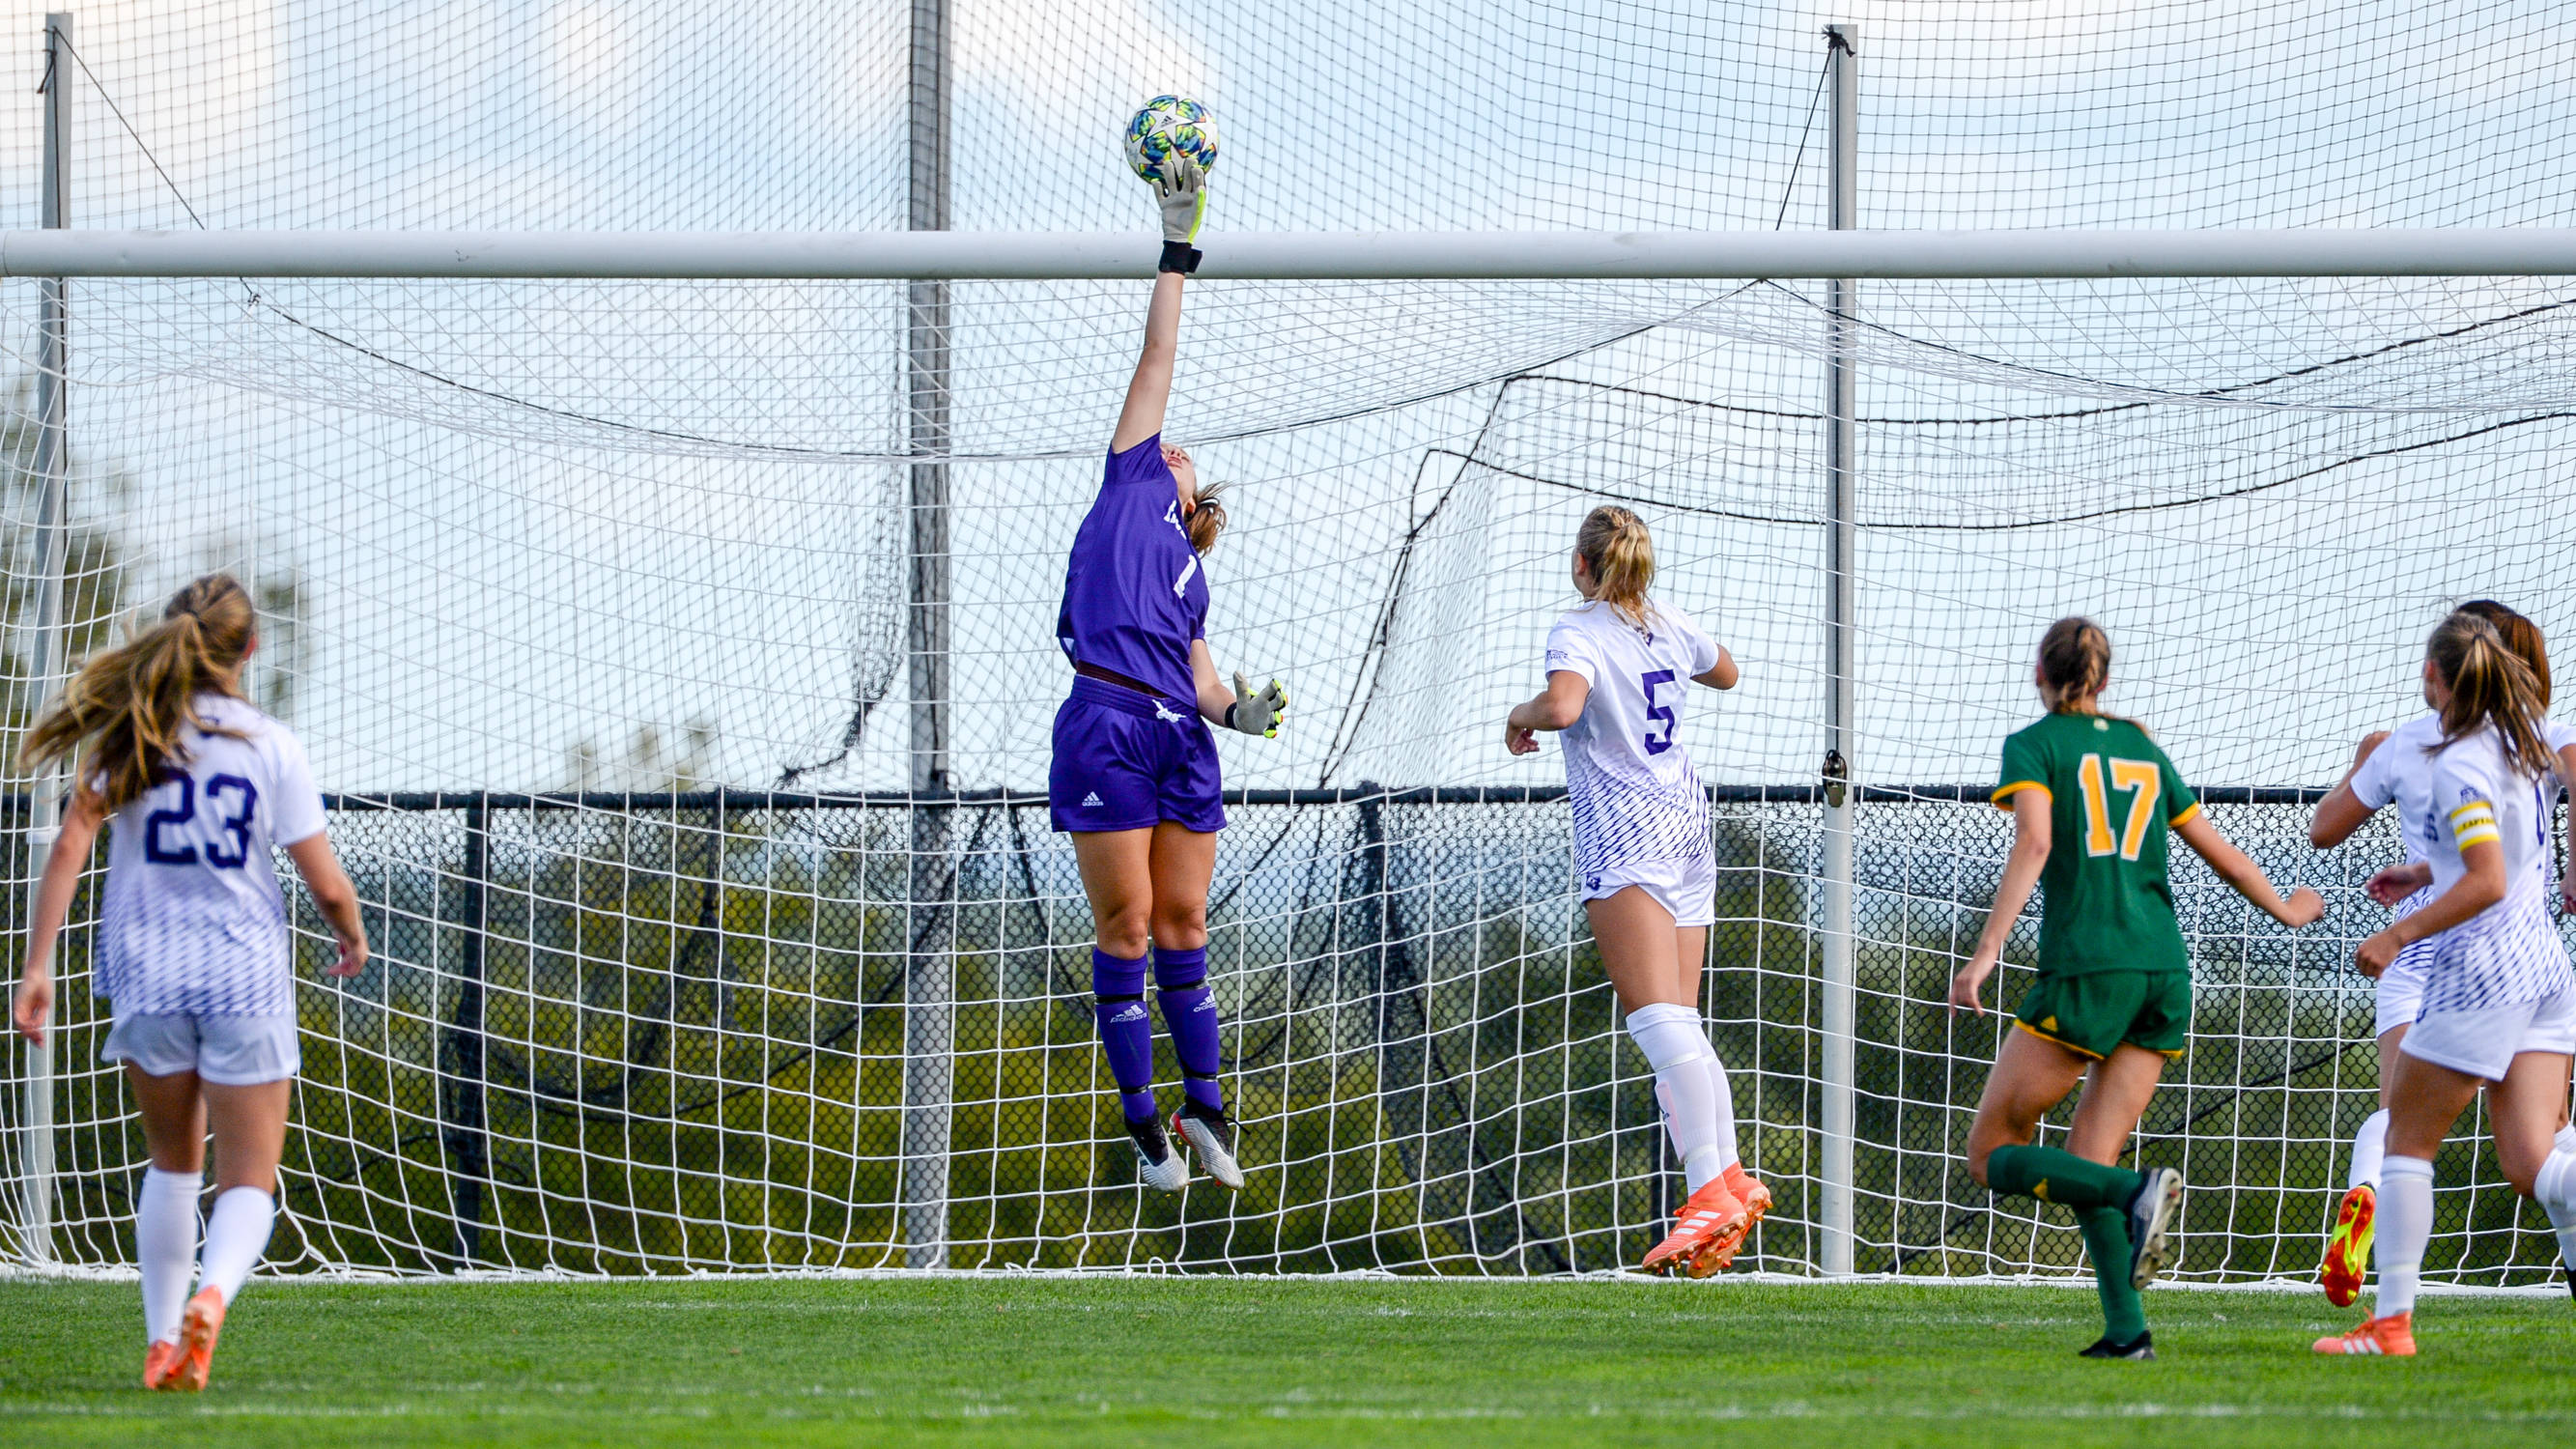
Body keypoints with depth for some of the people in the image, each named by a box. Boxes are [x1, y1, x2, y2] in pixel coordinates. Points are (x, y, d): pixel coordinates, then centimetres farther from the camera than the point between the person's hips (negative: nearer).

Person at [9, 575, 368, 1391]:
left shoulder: (127, 738, 0)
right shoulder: (271, 748, -4)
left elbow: (70, 847, -8)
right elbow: (325, 883, -4)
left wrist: (37, 966, -7)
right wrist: (352, 936, 18)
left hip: (147, 975, 2)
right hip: (246, 977, -2)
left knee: (173, 1162, 22)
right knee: (248, 1179, 4)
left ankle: (161, 1341, 18)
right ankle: (213, 1294, -26)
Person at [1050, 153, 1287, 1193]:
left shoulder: (1193, 577, 29)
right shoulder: (1127, 484, 17)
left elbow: (1200, 674, 18)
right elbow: (1157, 362, 15)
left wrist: (1240, 710, -3)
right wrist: (1176, 249, 14)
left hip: (1183, 737, 5)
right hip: (1108, 727, -5)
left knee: (1182, 925, 5)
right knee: (1125, 926, -3)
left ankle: (1202, 1106, 11)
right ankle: (1143, 1120, 1)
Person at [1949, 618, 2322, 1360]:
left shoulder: (2034, 745, 4)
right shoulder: (2142, 749, 19)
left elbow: (2034, 842, -13)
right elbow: (2220, 852, 25)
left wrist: (1986, 953, -19)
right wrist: (2285, 909, 42)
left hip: (2088, 966, -6)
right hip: (2165, 967, 6)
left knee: (1993, 1155, 2)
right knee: (2084, 1166, 9)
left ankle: (2139, 1193, -22)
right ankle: (2126, 1328, -9)